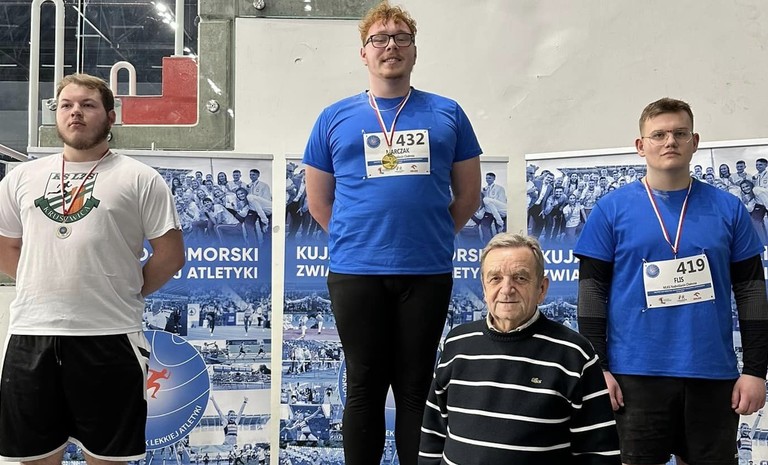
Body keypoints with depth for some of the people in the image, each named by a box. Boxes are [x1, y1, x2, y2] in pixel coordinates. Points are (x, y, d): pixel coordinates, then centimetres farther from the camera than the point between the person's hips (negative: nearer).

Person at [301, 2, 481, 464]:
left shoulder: (447, 114, 6)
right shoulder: (335, 118, 6)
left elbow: (468, 193, 11)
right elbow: (319, 201, 12)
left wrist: (433, 235, 6)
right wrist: (356, 238, 6)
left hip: (427, 272, 0)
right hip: (356, 273, 0)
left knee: (416, 387, 8)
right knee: (364, 387, 8)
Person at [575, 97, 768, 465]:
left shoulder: (728, 209, 5)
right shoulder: (611, 210, 0)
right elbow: (593, 291, 0)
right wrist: (597, 368, -6)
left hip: (713, 375, 2)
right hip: (637, 374, -1)